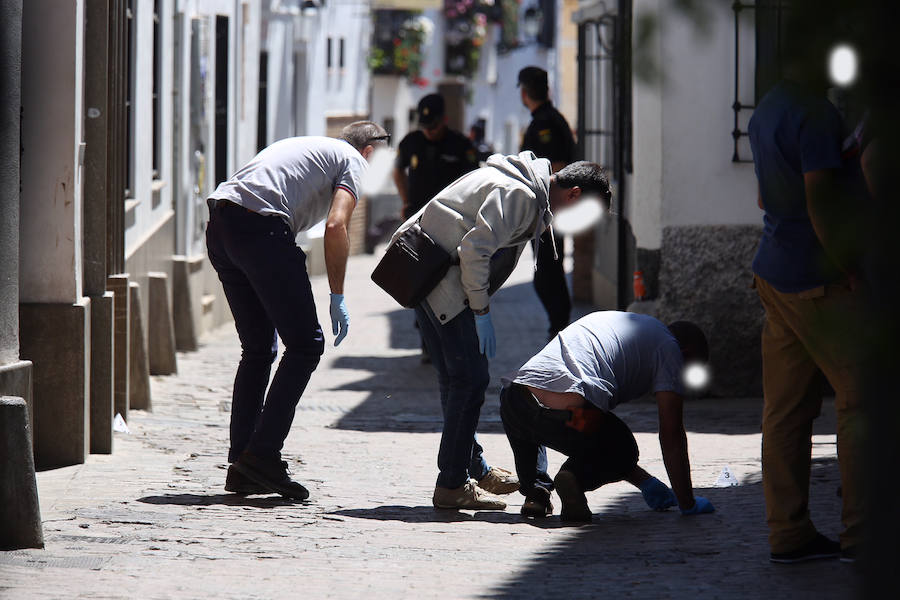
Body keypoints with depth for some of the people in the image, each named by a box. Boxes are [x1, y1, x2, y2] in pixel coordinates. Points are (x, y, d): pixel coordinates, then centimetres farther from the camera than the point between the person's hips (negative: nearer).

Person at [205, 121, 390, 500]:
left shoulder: (309, 147, 35)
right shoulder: (353, 160, 11)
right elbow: (335, 226, -7)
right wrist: (337, 297, -3)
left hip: (219, 227, 8)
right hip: (260, 227, -8)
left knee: (258, 349, 16)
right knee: (306, 344, -1)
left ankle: (241, 467, 13)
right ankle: (263, 454, -7)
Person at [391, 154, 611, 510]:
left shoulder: (530, 198, 17)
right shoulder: (519, 194, -17)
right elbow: (475, 248, -23)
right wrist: (481, 313, -17)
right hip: (440, 278, -11)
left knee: (455, 378, 18)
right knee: (471, 378, -9)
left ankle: (474, 469, 29)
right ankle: (453, 486, -8)